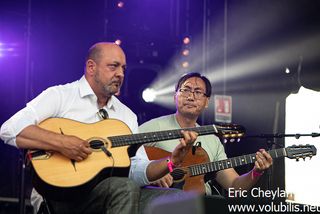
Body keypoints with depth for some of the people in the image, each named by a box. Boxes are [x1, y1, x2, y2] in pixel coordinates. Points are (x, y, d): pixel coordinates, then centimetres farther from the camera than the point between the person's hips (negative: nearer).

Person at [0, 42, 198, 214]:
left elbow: (138, 172, 10)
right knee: (126, 188, -32)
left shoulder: (127, 115, 17)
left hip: (113, 192, 5)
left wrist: (172, 161, -8)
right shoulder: (60, 96, 1)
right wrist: (62, 143, -23)